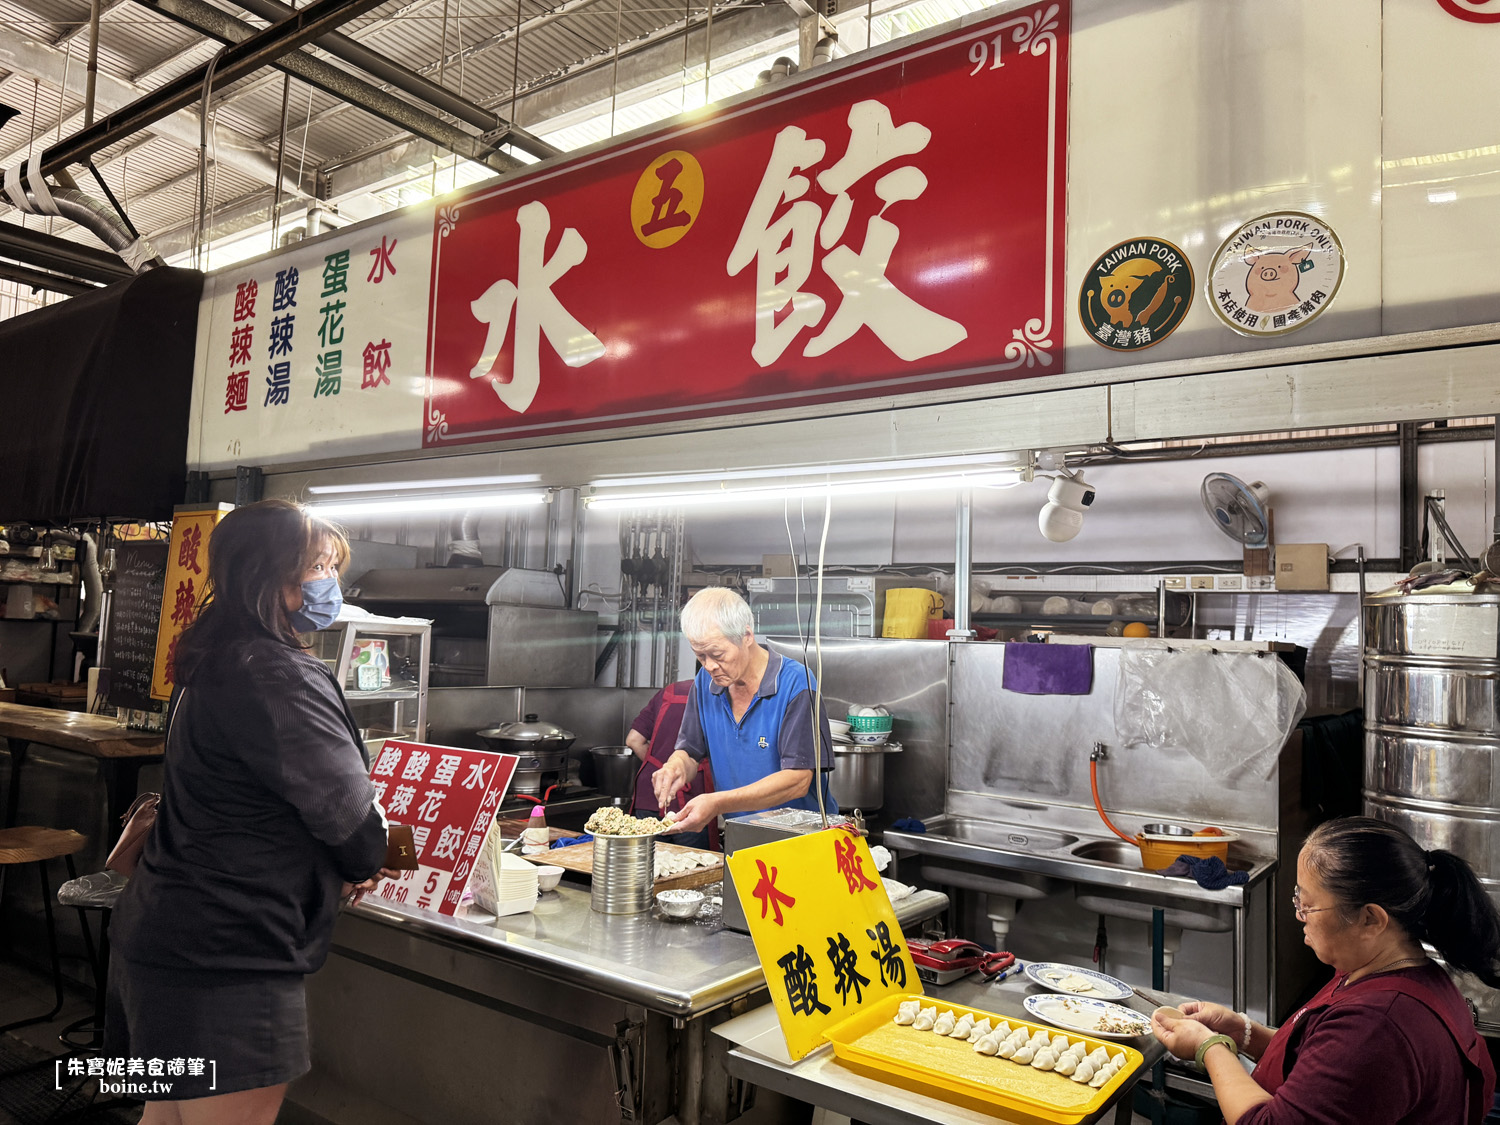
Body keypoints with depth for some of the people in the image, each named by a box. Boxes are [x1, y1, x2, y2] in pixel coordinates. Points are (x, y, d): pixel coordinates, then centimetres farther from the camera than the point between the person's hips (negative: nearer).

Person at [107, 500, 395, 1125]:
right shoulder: (280, 676, -22)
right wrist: (364, 864, 3)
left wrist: (341, 864, 11)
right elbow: (345, 807, -19)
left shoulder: (215, 664, 10)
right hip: (221, 959, -10)